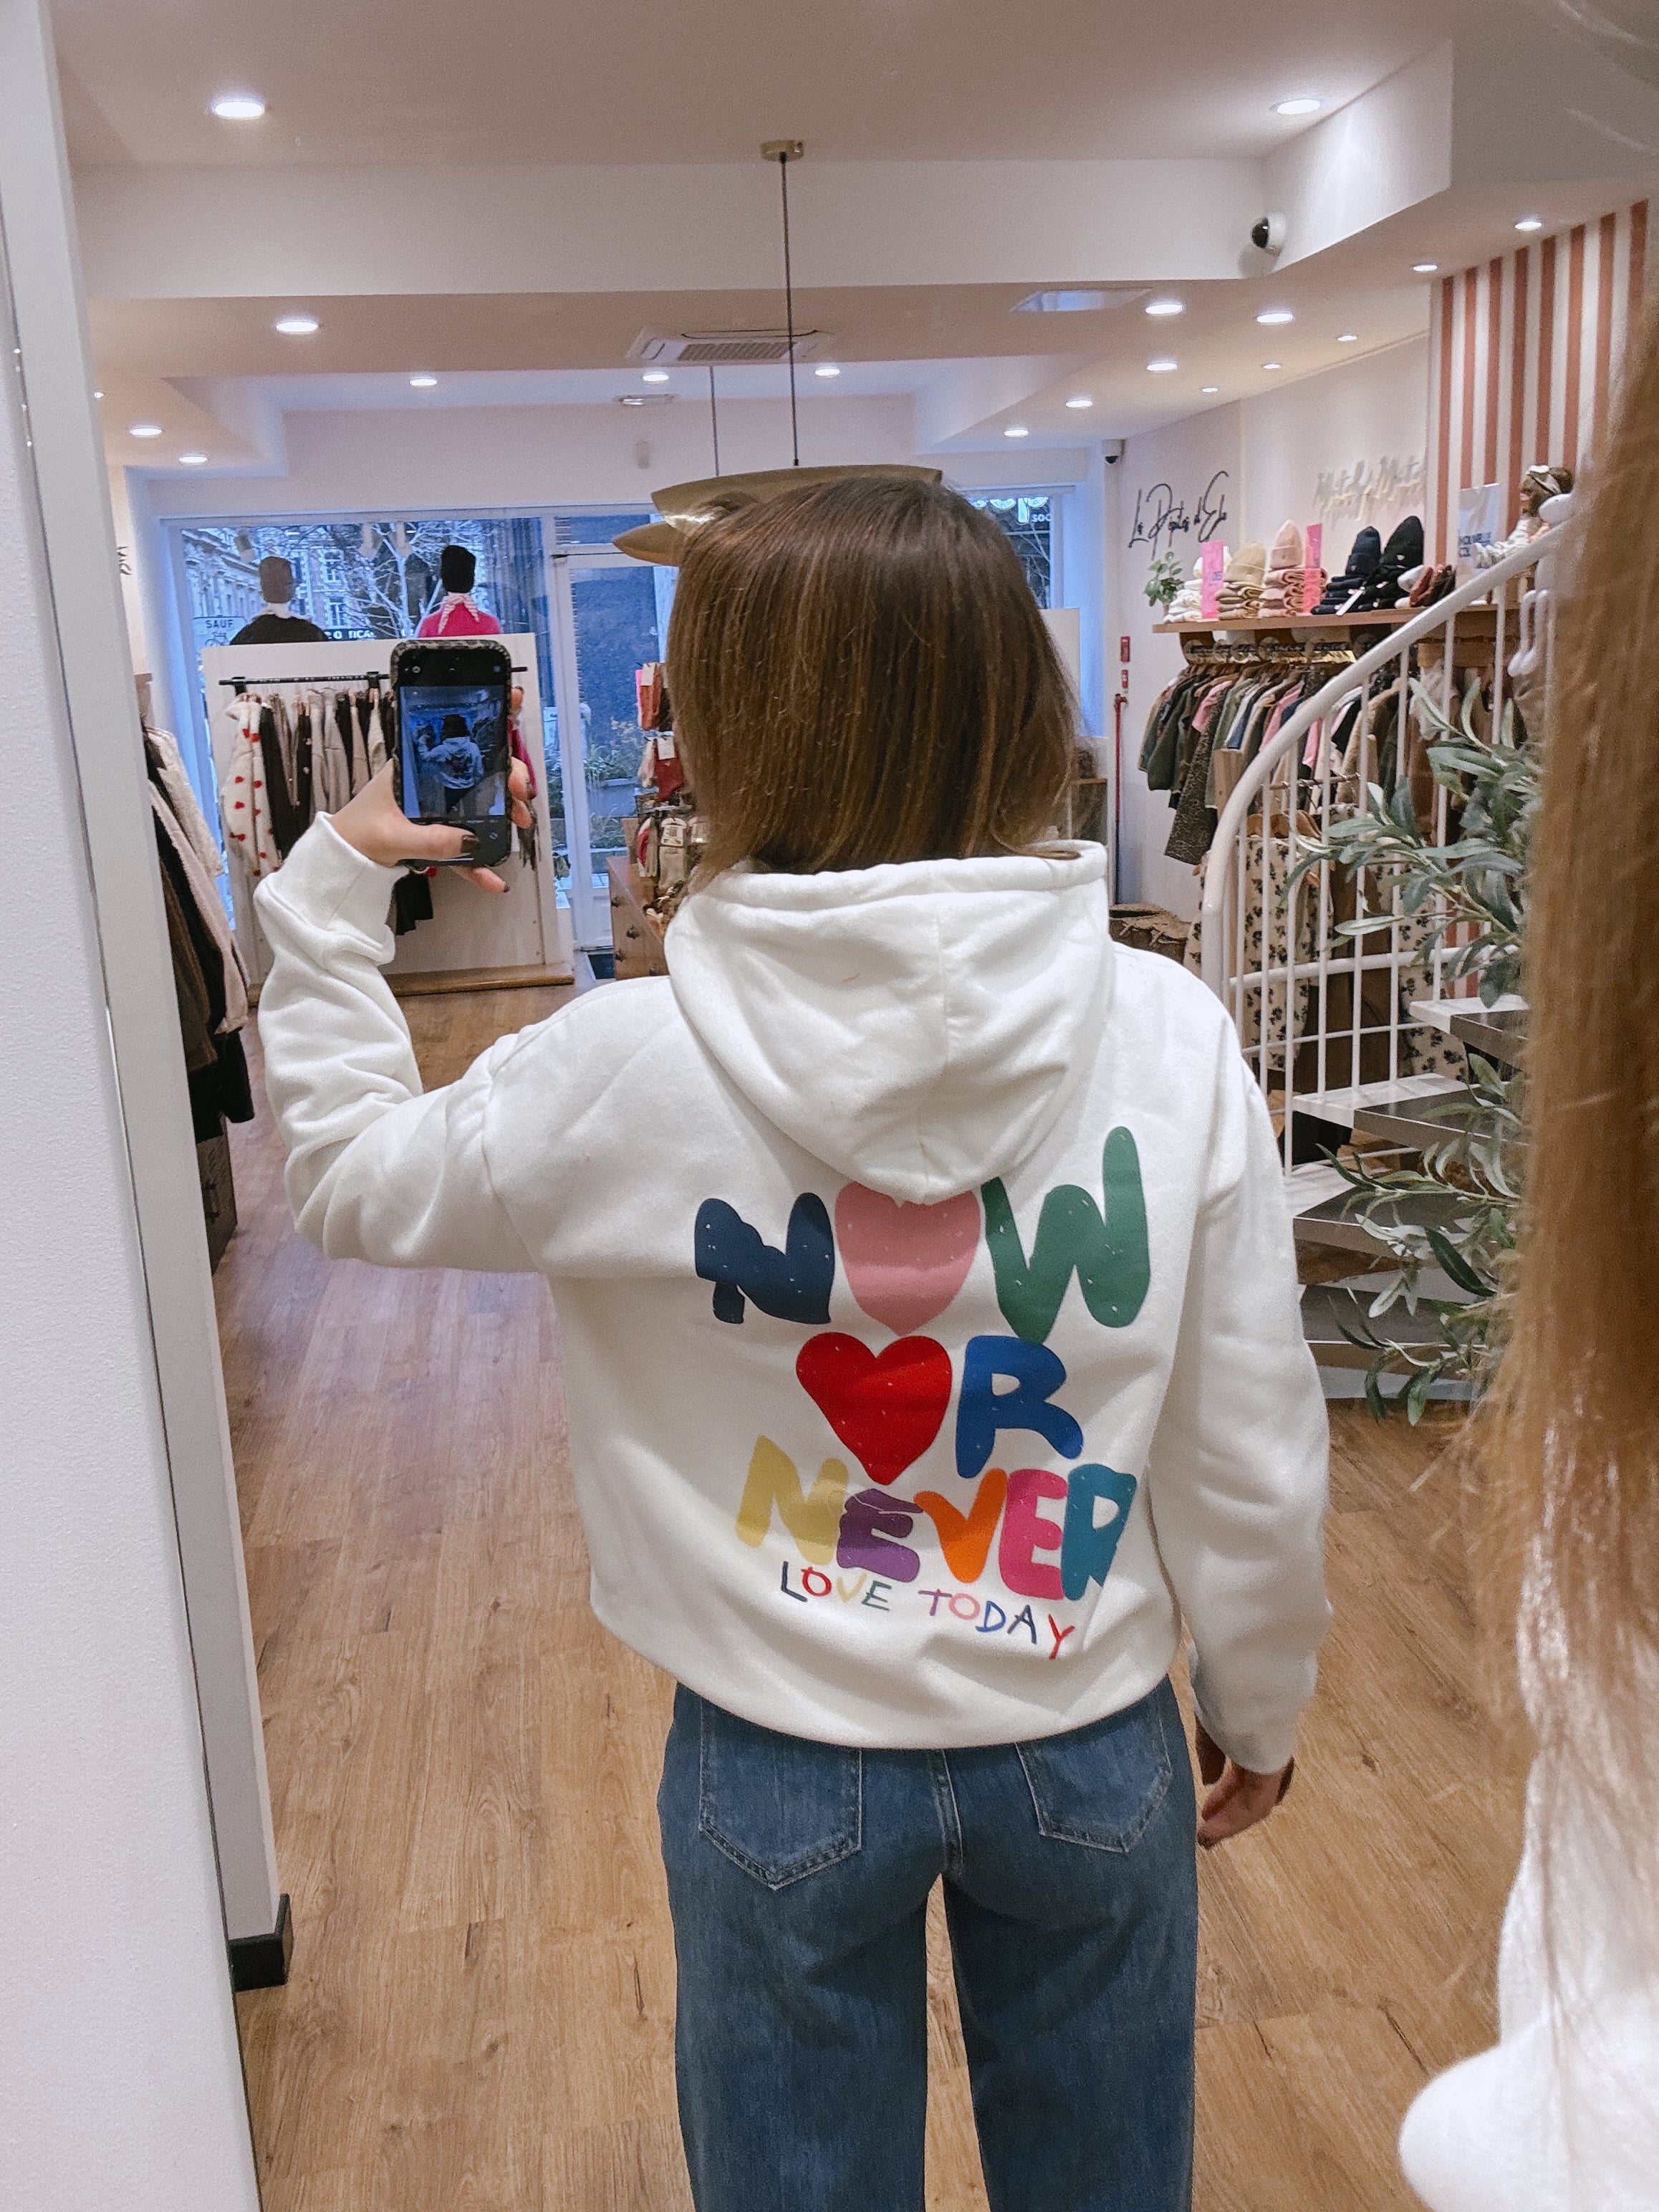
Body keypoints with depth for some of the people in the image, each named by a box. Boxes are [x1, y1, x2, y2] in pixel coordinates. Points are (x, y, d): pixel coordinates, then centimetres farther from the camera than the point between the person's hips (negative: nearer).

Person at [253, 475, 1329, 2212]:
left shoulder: (631, 1070, -21)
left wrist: (329, 887, 12)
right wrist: (1258, 1701, 9)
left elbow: (348, 1169, 0)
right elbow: (1255, 1448, -9)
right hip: (1092, 1747, 1)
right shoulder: (1172, 1038, -18)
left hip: (782, 1769, 0)